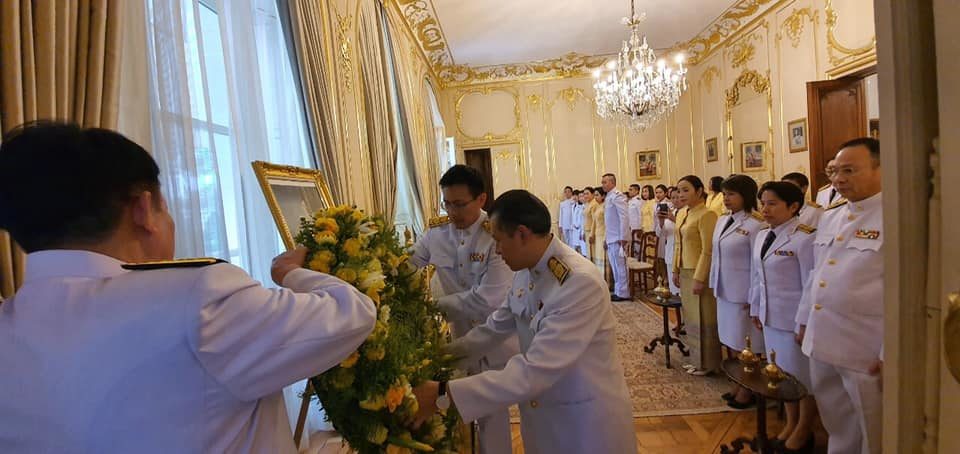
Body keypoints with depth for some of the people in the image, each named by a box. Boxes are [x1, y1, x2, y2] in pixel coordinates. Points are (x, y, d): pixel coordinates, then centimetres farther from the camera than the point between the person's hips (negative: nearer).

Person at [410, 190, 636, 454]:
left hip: (587, 418, -6)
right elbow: (496, 326, 11)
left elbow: (534, 372, -33)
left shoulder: (581, 282, -30)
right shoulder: (526, 273, -3)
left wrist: (444, 396, -32)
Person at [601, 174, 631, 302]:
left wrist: (623, 237, -22)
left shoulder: (617, 195, -13)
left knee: (620, 266, -1)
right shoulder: (608, 197, 14)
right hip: (611, 238, 9)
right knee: (615, 266, 14)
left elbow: (624, 217, -19)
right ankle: (618, 291, 22)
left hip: (618, 238, -9)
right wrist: (607, 238, 15)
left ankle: (623, 293, 6)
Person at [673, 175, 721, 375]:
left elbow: (708, 250, -19)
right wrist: (676, 270, 15)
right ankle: (698, 358, 29)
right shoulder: (681, 214, 10)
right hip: (685, 273, 8)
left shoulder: (706, 215, -15)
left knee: (703, 319, 4)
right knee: (691, 318, 15)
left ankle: (707, 364, 18)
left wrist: (699, 278, -20)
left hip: (700, 273, -8)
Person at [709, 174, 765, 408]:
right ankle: (737, 384, 30)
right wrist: (714, 284, 13)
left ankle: (747, 389, 23)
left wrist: (753, 298, -14)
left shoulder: (755, 225, -16)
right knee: (730, 340, 15)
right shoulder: (722, 220, 7)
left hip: (743, 294, -7)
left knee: (744, 345, 7)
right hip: (725, 291, 7)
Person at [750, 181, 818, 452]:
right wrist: (756, 309, 15)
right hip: (771, 317, 7)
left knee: (803, 375, 10)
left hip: (796, 318, -7)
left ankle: (803, 431, 29)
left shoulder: (804, 239, -17)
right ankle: (790, 423, 36)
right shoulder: (762, 236, 7)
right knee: (782, 372, 19)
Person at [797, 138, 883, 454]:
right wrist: (804, 321, 16)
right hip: (822, 341, 6)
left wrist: (891, 353, -15)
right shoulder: (830, 217, 10)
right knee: (838, 426, 22)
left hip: (867, 351, -6)